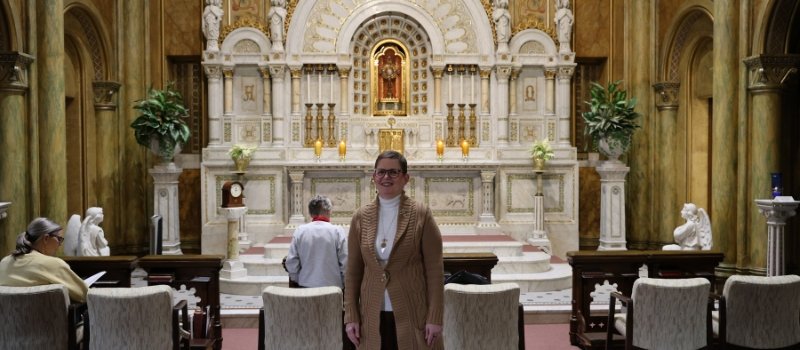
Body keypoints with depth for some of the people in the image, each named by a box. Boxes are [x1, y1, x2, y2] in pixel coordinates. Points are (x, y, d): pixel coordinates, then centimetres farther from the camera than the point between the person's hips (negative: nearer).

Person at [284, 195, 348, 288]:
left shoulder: (300, 231, 0)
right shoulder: (337, 231, -8)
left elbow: (291, 263, 0)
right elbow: (345, 264, -9)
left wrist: (299, 281, 13)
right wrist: (344, 285, 5)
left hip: (306, 287, 3)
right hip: (332, 287, -2)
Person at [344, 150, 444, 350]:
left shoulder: (421, 215, -4)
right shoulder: (360, 217, 4)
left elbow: (434, 271, -5)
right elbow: (353, 271, 7)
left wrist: (434, 318, -8)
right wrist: (351, 316, 2)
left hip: (413, 317, -2)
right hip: (373, 317, 3)